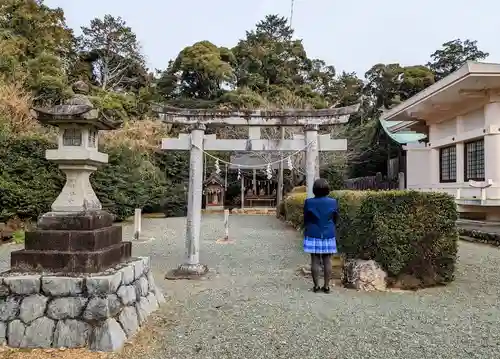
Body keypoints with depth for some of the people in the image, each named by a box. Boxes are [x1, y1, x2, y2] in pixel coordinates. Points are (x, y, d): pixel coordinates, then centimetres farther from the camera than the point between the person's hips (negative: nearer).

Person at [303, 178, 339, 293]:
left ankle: (316, 286, 8)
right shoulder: (333, 202, -4)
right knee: (327, 261, 6)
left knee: (315, 260, 4)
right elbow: (336, 219, 7)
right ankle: (326, 286, 10)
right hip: (328, 235, 1)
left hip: (313, 235, -1)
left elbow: (305, 219, 2)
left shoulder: (308, 202, -8)